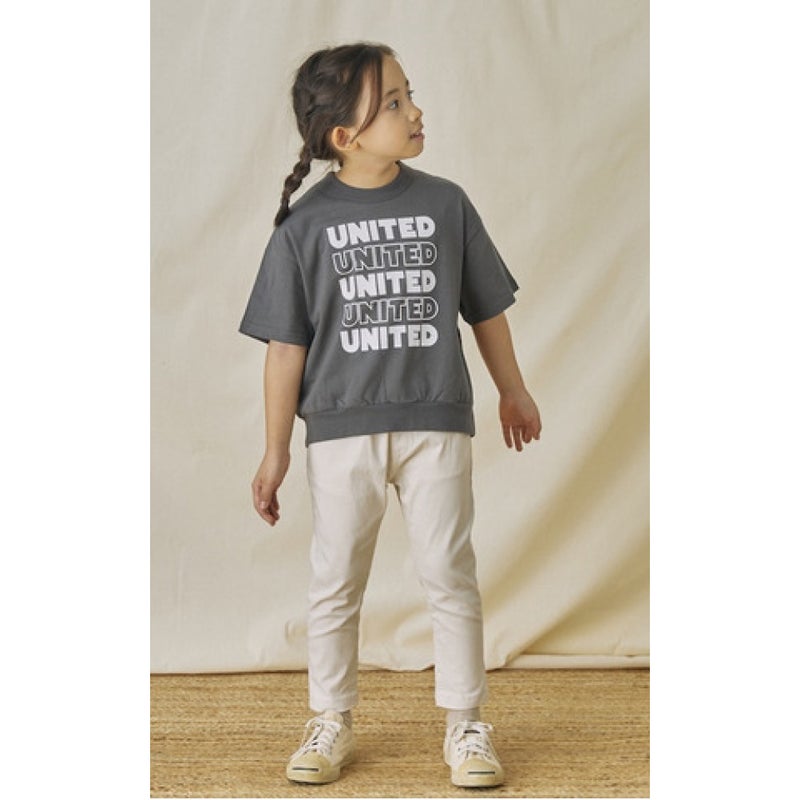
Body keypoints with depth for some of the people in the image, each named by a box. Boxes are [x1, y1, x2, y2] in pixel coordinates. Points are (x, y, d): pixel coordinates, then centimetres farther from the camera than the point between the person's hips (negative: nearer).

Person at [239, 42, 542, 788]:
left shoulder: (445, 205, -1)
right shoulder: (305, 226, -4)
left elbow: (485, 308, 11)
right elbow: (286, 343, -1)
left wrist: (512, 391, 19)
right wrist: (276, 449, 0)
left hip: (436, 422, 1)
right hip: (341, 429, 0)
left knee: (449, 575, 4)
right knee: (335, 582, 9)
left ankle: (465, 725, 17)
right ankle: (331, 725, 24)